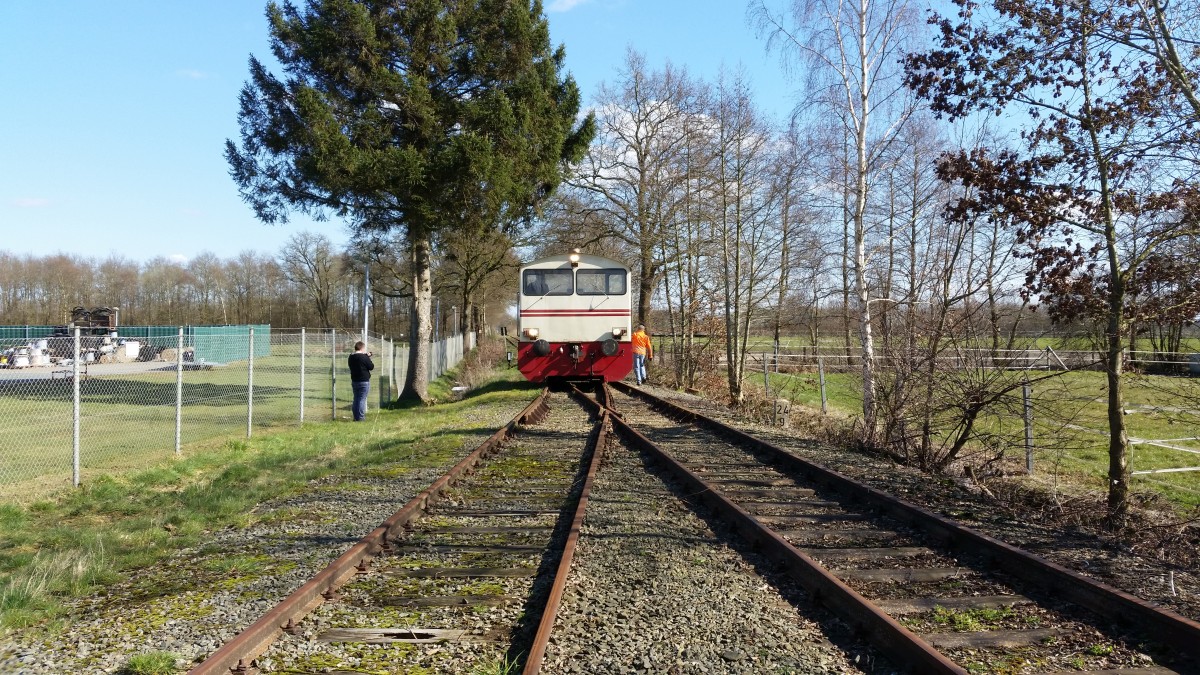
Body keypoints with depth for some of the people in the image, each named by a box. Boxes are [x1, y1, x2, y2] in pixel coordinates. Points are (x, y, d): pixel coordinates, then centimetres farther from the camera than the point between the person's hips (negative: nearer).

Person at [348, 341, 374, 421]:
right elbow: (371, 367, -10)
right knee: (362, 399, -3)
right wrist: (368, 358, 2)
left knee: (356, 399, 13)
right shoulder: (364, 357, -17)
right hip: (364, 381, -7)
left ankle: (356, 417, 15)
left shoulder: (351, 357, 6)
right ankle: (360, 417, -2)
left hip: (354, 381, 7)